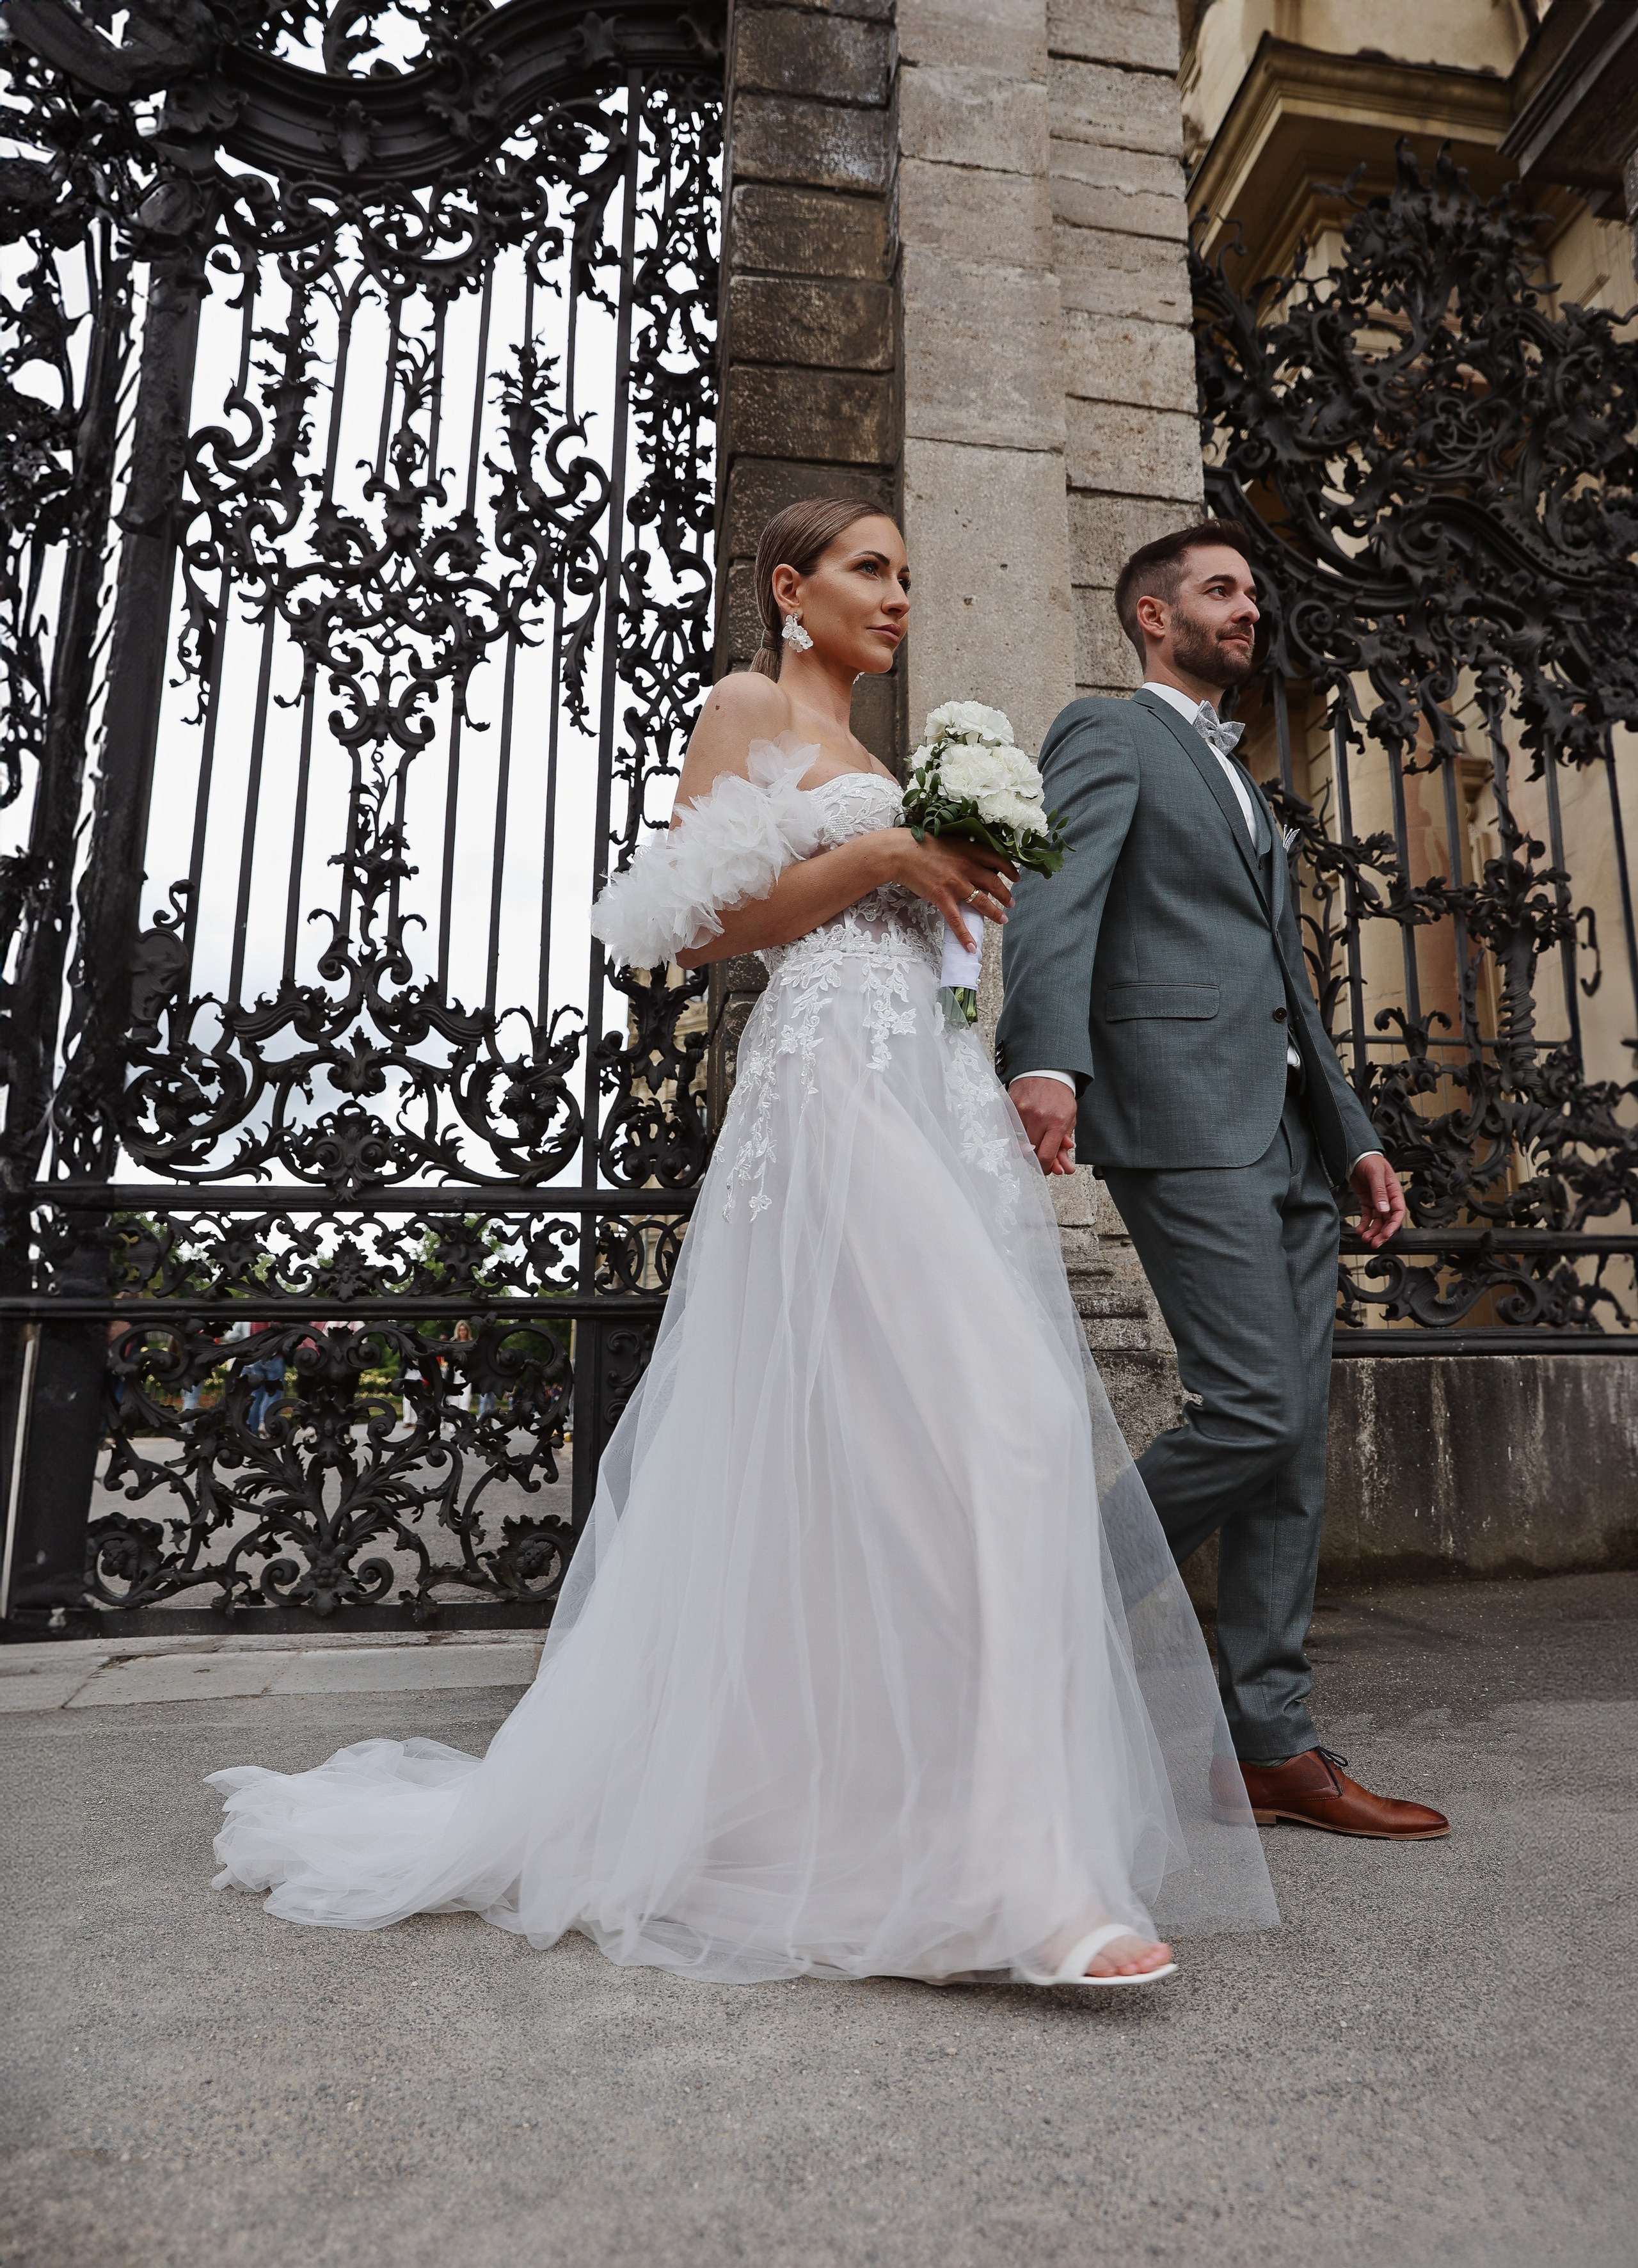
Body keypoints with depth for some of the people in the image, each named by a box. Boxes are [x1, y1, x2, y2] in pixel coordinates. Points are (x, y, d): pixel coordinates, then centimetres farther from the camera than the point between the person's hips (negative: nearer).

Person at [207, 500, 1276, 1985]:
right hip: (832, 1089, -8)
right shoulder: (750, 708, 6)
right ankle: (1015, 1873, -15)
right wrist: (879, 856, -8)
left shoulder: (872, 762, 30)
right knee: (985, 1426, -19)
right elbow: (687, 927, -6)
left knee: (848, 1467, 7)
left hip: (925, 1097, 9)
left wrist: (958, 881, 12)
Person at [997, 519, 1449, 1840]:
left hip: (1287, 1138, 8)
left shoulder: (1242, 784, 31)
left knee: (1296, 1441, 4)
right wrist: (1046, 1059, -33)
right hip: (1187, 1119, -8)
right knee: (1258, 1411, -15)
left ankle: (1272, 1745, 13)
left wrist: (1355, 1136, 18)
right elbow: (1055, 900, -14)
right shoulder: (1107, 736, 6)